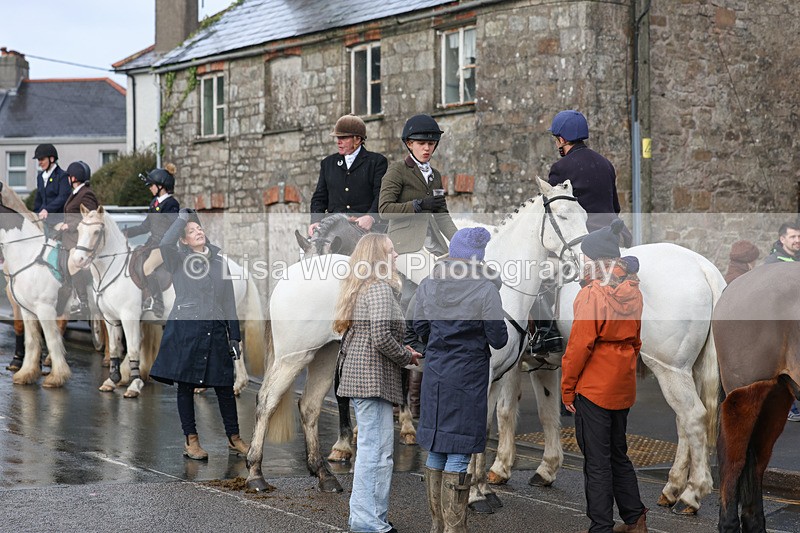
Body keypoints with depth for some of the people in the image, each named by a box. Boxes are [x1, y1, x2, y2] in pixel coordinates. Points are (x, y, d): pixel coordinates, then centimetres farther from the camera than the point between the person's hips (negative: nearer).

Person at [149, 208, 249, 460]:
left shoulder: (218, 259, 13)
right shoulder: (179, 259, 2)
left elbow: (228, 300, 15)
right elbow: (165, 245, -23)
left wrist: (234, 336, 12)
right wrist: (182, 217, -12)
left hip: (216, 329, 3)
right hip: (186, 328, -3)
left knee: (225, 385, 5)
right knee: (186, 385, 2)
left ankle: (234, 438, 17)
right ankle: (191, 440, 12)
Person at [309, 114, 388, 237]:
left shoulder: (377, 161, 10)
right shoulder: (328, 163, 24)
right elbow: (319, 198, 20)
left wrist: (370, 217, -20)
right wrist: (316, 221, 0)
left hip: (365, 226, -3)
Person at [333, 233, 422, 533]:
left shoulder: (360, 289, 18)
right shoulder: (381, 289, -13)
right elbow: (381, 337, -22)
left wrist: (401, 351, 16)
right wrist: (407, 357, -6)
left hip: (358, 374, 10)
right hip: (373, 377, -10)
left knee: (370, 450, 15)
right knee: (377, 452, -7)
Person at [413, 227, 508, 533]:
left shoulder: (428, 286, 2)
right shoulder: (486, 290, -12)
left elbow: (420, 329, 11)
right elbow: (498, 340, -7)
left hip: (434, 374, 5)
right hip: (468, 377, -5)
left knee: (435, 449, 14)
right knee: (459, 453, 0)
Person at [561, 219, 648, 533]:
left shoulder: (593, 294, -17)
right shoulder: (632, 291, 6)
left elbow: (580, 345, -17)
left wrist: (567, 387, -8)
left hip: (593, 388, -8)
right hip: (623, 386, 8)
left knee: (596, 461, 1)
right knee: (618, 454, 19)